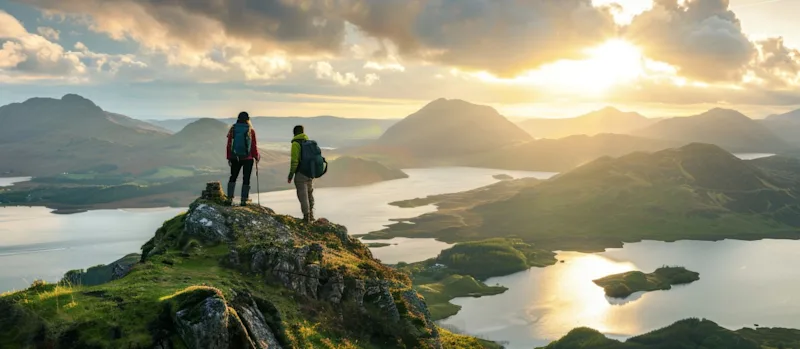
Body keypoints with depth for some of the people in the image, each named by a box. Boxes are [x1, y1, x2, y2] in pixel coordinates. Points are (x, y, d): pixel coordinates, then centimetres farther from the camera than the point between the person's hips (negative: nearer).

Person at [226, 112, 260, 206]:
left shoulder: (233, 129, -1)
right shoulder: (250, 130, -9)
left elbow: (229, 145, 2)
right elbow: (254, 146, -6)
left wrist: (229, 158, 11)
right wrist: (257, 157, 9)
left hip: (235, 158, 3)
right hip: (248, 158, -2)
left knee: (233, 177, 17)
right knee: (246, 179, 6)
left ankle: (230, 198, 12)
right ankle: (244, 200, 4)